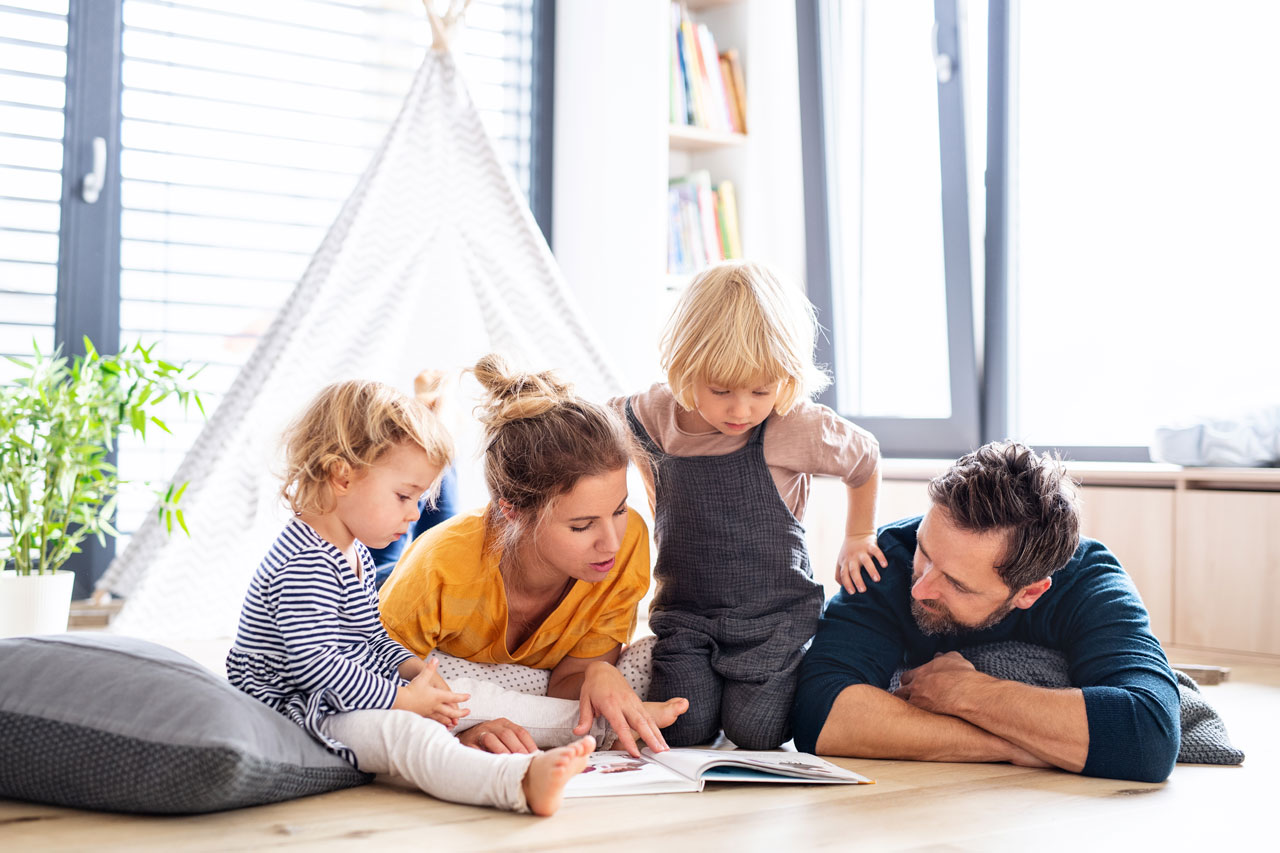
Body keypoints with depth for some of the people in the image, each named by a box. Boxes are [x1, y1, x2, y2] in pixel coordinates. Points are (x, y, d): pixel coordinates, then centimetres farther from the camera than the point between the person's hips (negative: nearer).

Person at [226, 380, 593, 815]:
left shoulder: (354, 552, 15)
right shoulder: (305, 565, -21)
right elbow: (313, 664, -27)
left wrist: (409, 666, 5)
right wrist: (400, 698, -21)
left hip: (352, 700, 13)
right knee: (400, 731, -33)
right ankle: (522, 783, -54)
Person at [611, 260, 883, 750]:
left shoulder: (797, 428, -16)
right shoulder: (654, 416, -8)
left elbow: (865, 457, 5)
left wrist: (858, 538, 15)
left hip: (773, 611, -2)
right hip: (685, 610, 2)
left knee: (754, 732, -15)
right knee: (685, 728, -14)